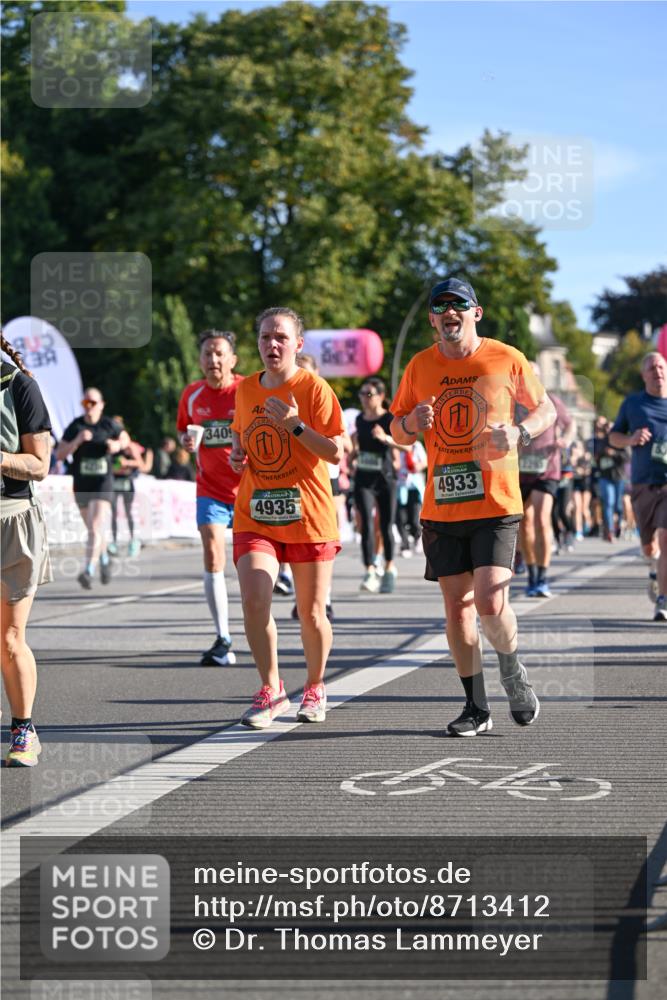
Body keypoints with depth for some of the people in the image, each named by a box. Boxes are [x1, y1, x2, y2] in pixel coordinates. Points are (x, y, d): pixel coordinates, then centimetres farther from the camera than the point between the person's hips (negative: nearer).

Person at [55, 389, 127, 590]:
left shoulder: (109, 425, -1)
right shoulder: (75, 427, 0)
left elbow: (125, 439, 18)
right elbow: (59, 454, -5)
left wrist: (117, 445, -5)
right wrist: (77, 441, -19)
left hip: (103, 484, -3)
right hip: (81, 485, 3)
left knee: (96, 527, -17)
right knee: (93, 529, 16)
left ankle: (89, 571, -24)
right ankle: (104, 560, 43)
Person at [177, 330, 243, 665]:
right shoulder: (192, 395, 1)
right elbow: (183, 429, 17)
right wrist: (186, 441, -6)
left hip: (248, 488, -2)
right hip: (210, 489, 2)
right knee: (212, 559, -11)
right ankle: (222, 639, -9)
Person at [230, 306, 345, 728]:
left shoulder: (314, 388, -6)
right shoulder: (246, 389, 9)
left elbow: (336, 452, -12)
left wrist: (294, 424, -22)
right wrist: (237, 455, 6)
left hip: (308, 516, -3)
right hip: (255, 515, 3)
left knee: (312, 614, 5)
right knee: (254, 600, -15)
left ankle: (315, 689, 28)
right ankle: (271, 691, 0)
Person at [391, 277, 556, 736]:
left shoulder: (507, 359, -1)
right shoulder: (420, 367, 6)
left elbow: (546, 409, 10)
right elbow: (397, 431, 15)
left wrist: (520, 433, -11)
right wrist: (412, 423, -9)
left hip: (496, 505, -3)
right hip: (442, 507, 3)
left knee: (490, 603, -15)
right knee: (457, 609, 6)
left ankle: (514, 674, 15)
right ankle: (477, 707, 18)